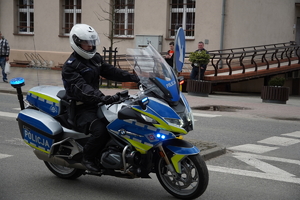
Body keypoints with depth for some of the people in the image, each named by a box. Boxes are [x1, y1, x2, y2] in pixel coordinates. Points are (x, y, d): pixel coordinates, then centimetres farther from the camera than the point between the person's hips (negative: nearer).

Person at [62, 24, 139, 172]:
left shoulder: (95, 58, 13)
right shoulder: (70, 66, -14)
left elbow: (111, 71, 11)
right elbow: (81, 88, -28)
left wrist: (135, 78, -3)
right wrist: (101, 98, -43)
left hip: (96, 104, 8)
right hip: (80, 110, -8)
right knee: (101, 130, -31)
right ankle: (87, 158, -7)